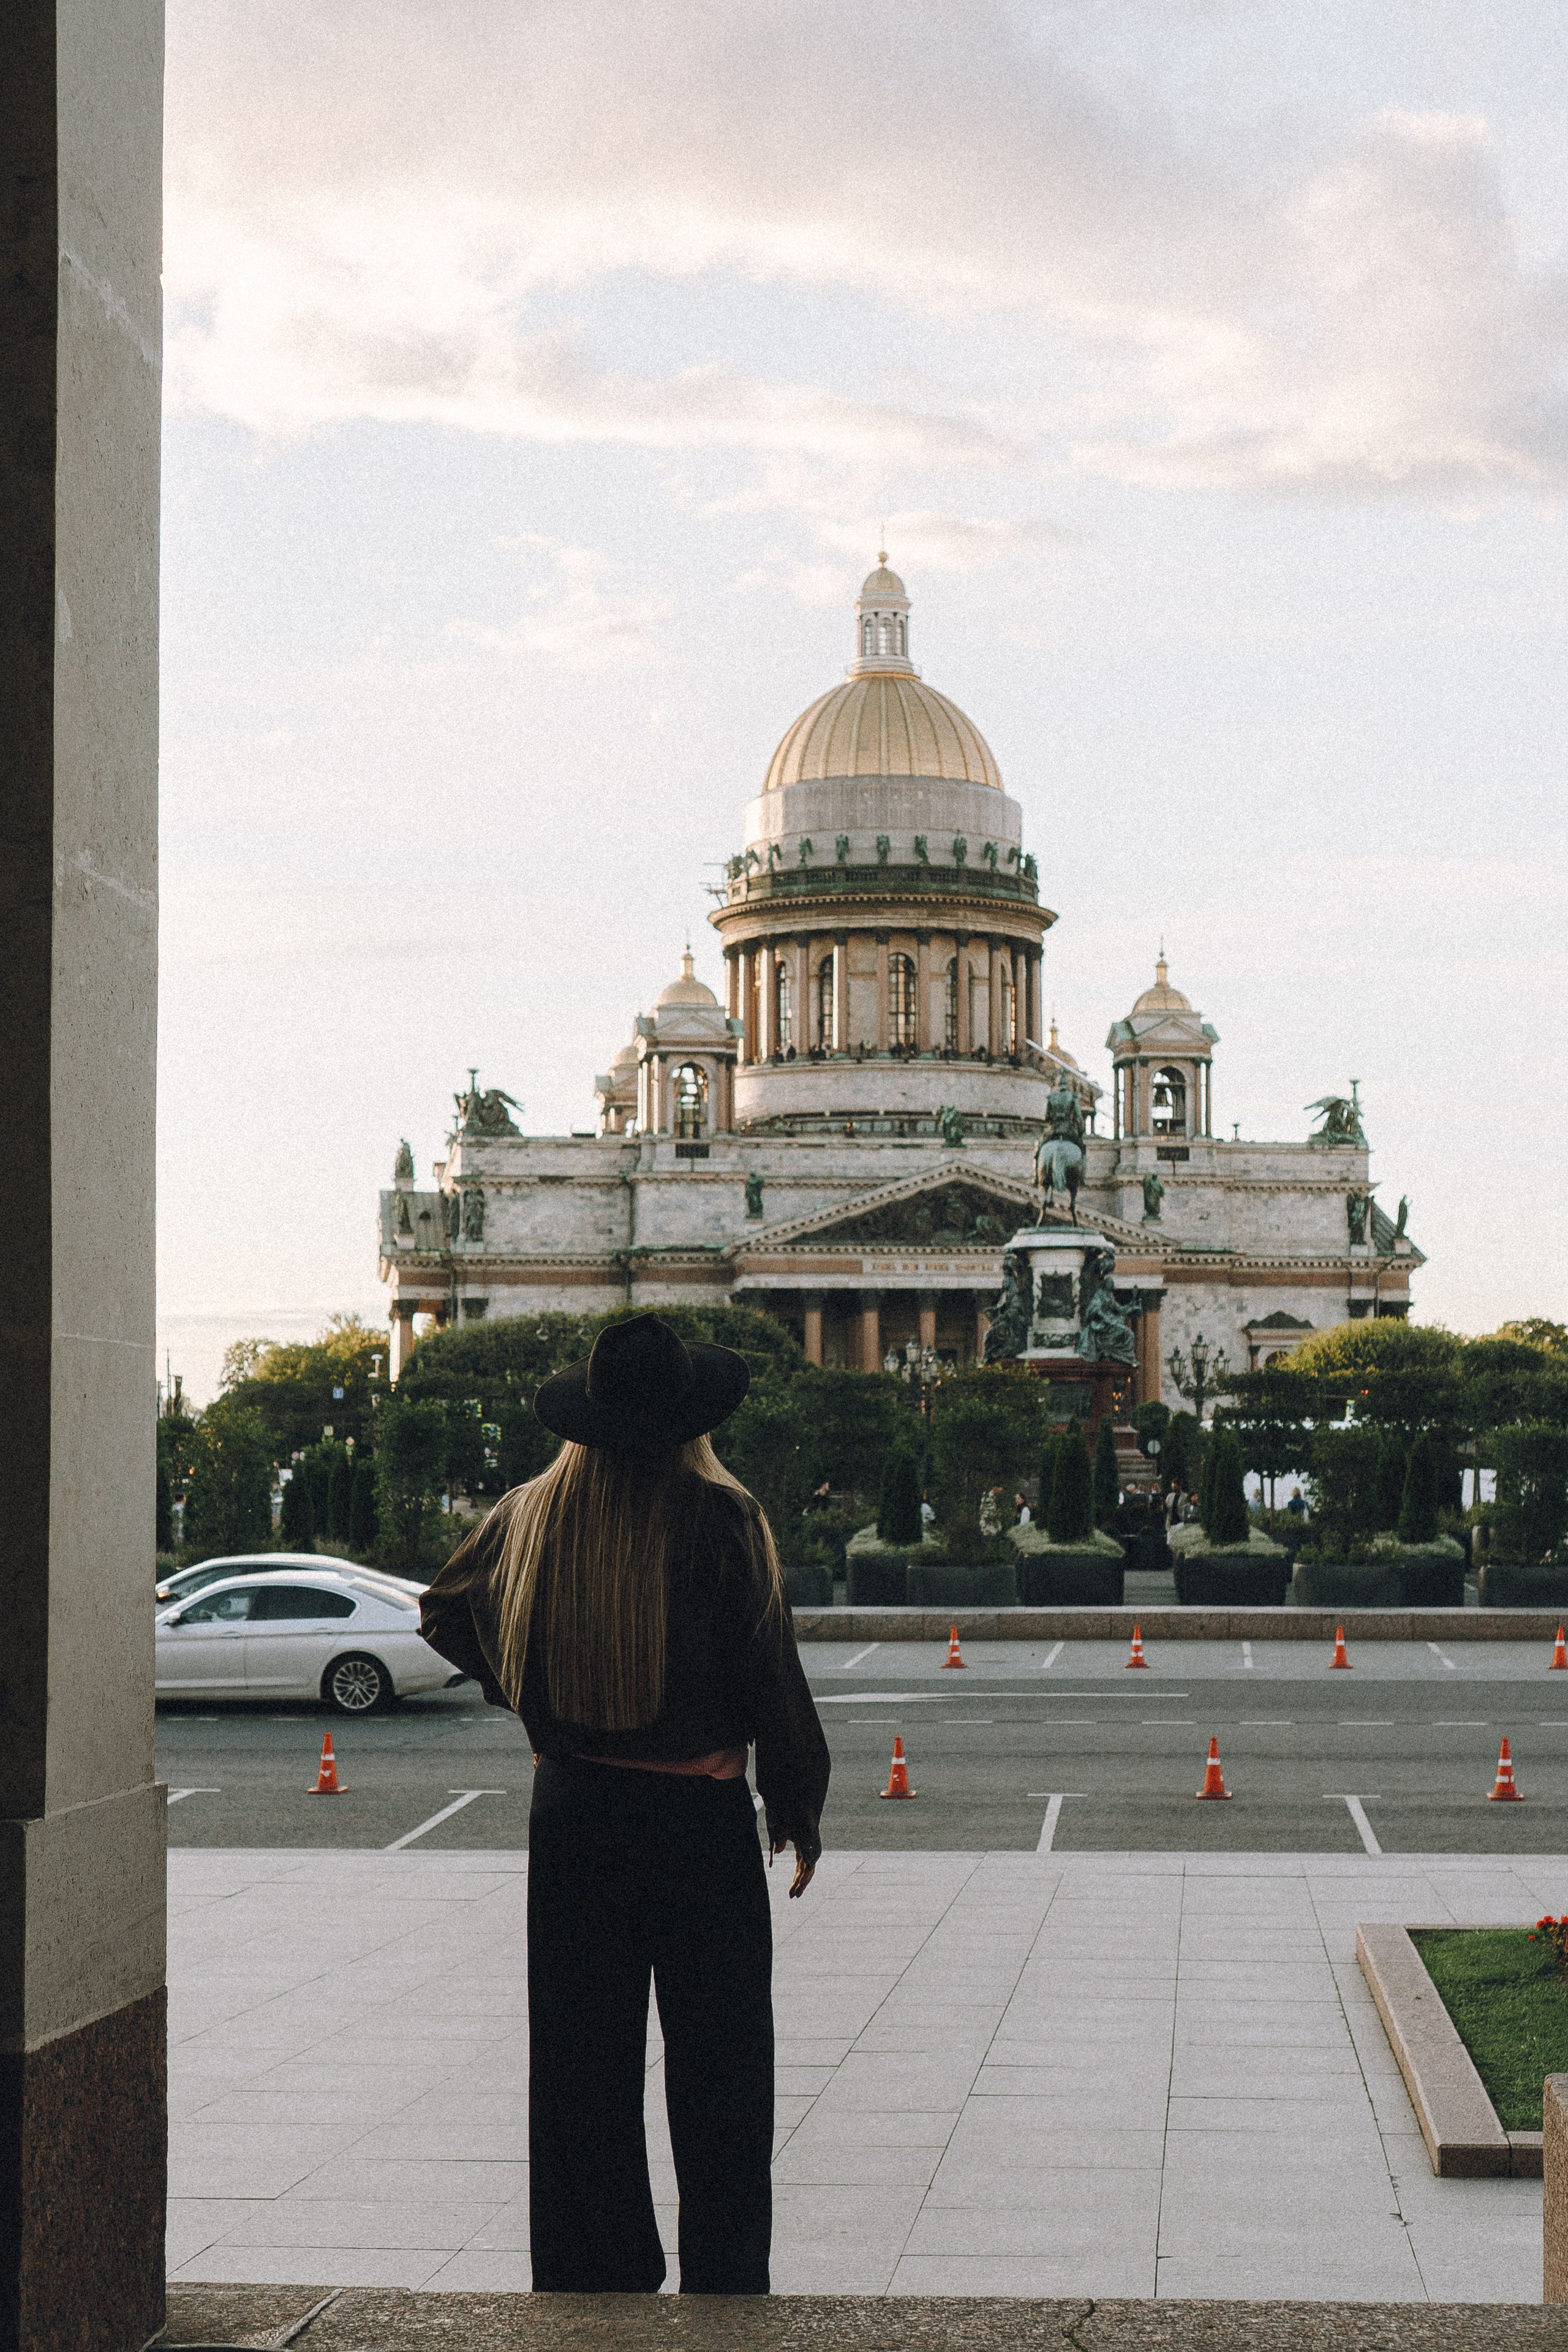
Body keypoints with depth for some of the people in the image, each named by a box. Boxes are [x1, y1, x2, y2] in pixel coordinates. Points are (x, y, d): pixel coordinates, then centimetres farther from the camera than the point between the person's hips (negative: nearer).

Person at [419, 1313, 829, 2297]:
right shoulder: (721, 1518, -14)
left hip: (572, 1806, 3)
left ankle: (597, 2275, 17)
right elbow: (771, 1673, -11)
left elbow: (446, 1613, 15)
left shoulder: (533, 1515, -2)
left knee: (580, 2060, 12)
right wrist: (799, 1808, 0)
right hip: (700, 1814, -3)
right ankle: (724, 2280, 10)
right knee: (718, 2064, 7)